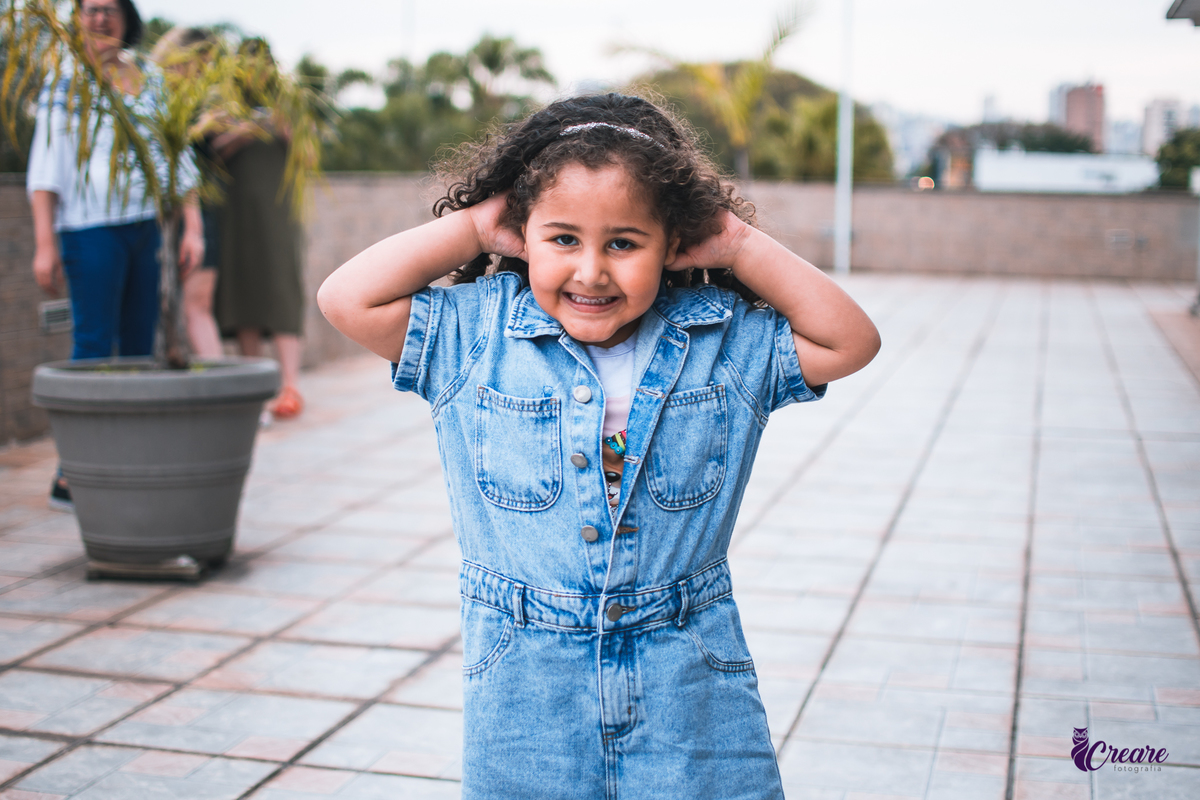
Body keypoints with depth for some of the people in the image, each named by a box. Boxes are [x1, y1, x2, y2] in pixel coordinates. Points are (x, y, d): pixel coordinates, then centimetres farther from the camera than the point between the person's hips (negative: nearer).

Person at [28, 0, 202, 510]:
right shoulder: (63, 82, 4)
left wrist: (192, 227, 5)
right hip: (91, 228, -5)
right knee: (93, 347, -9)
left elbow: (178, 158, 15)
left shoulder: (151, 81, 16)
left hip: (150, 227, 5)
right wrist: (44, 244, -10)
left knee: (140, 347, 5)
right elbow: (45, 167, -2)